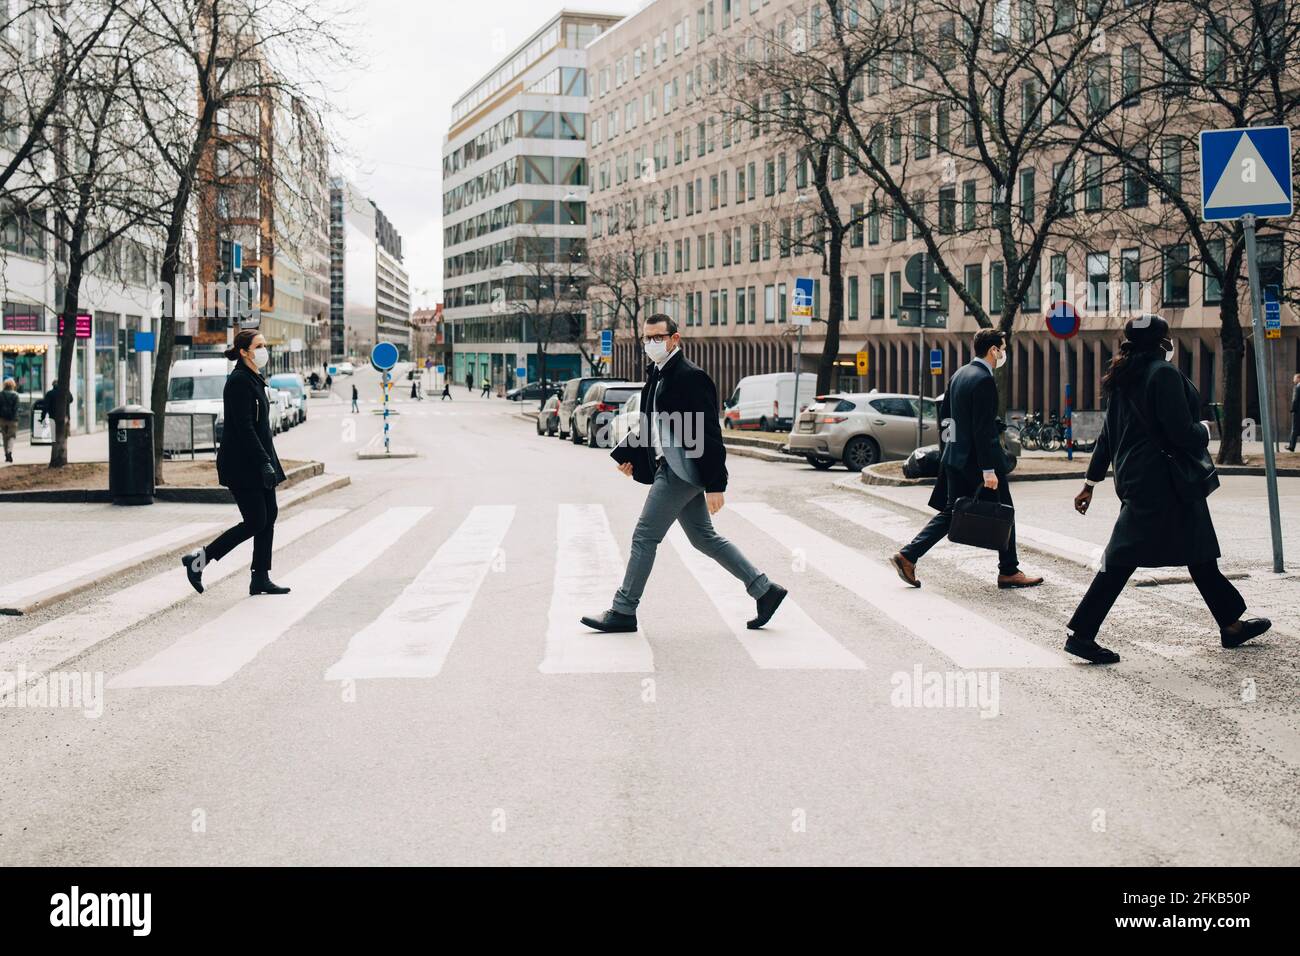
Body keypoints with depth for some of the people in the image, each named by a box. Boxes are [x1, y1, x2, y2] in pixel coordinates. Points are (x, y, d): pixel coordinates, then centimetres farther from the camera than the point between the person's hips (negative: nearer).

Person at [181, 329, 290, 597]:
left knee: (269, 517, 7)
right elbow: (244, 427, -21)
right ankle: (199, 559, 2)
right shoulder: (239, 381, -15)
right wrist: (265, 462, -23)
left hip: (256, 461, 10)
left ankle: (261, 579, 11)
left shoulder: (253, 380, 15)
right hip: (241, 463, -10)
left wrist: (267, 460, 19)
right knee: (255, 522, -7)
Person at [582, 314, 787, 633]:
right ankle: (764, 591, 20)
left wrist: (714, 485, -20)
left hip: (681, 470, -10)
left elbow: (708, 434, -18)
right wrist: (628, 454, 13)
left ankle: (623, 612, 4)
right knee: (704, 538, 14)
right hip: (671, 468, 10)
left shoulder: (690, 377, -15)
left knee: (644, 537, -5)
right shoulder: (657, 376, 14)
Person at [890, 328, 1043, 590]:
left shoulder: (959, 374, 11)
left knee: (951, 513, 12)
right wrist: (988, 470, -22)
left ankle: (907, 556, 3)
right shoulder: (984, 380, -18)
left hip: (956, 457, 9)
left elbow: (945, 414, 18)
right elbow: (983, 429, -22)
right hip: (977, 459, -9)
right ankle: (1009, 572, 14)